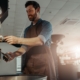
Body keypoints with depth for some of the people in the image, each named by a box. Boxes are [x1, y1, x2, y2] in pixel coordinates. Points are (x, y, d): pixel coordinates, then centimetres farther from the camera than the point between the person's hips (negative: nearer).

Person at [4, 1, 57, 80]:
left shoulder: (45, 24, 3)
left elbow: (40, 40, -15)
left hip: (44, 63, -4)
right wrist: (14, 54, -9)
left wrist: (18, 40, -22)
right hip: (29, 64, 4)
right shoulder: (27, 29, 20)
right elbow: (25, 46, 11)